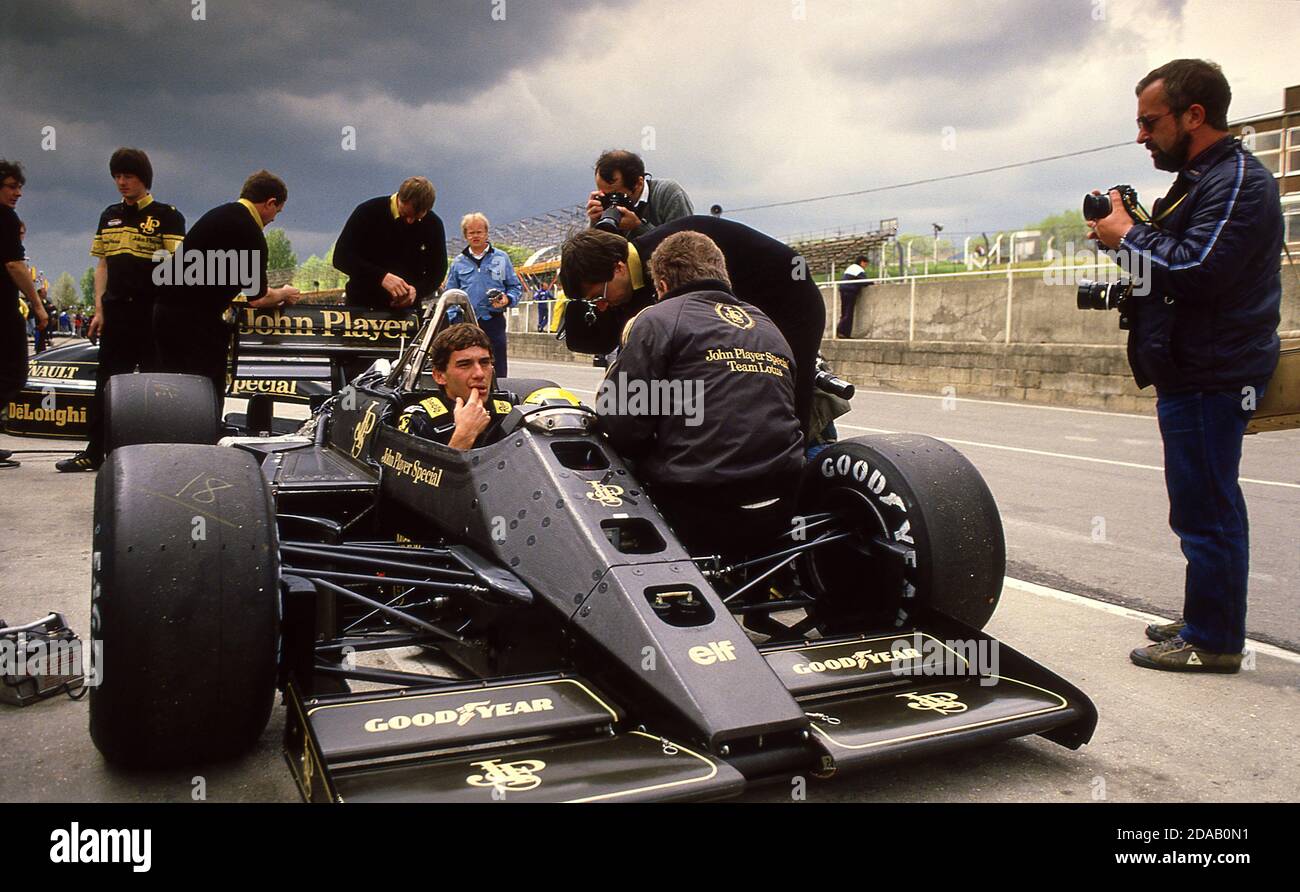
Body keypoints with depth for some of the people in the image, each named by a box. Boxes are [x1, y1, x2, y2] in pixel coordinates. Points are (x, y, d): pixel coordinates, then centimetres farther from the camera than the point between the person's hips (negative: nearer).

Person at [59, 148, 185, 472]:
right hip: (115, 312, 5)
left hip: (154, 313, -5)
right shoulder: (109, 216, 15)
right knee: (106, 384, 7)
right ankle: (94, 453, 13)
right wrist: (99, 309, 9)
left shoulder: (167, 215, 0)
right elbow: (103, 265, 16)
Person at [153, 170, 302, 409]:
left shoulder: (221, 213, 14)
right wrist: (284, 294, 14)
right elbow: (258, 298, -7)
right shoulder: (250, 233, -13)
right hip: (196, 320, -9)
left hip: (165, 311, 9)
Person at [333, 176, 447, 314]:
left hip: (407, 310, 2)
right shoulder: (368, 212, -9)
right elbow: (341, 257, -12)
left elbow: (438, 269, 5)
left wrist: (417, 290, -17)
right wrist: (381, 277, -26)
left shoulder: (433, 224, -2)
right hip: (363, 305, -1)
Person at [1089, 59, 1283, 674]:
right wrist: (1133, 239, 5)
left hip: (1211, 379, -11)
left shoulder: (1238, 182, -13)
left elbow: (1194, 272, -24)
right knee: (1208, 507, 17)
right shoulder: (1201, 180, 20)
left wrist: (1129, 237, -12)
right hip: (1198, 374, 11)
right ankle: (1206, 623, 28)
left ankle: (1212, 641, 3)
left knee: (1205, 510, -6)